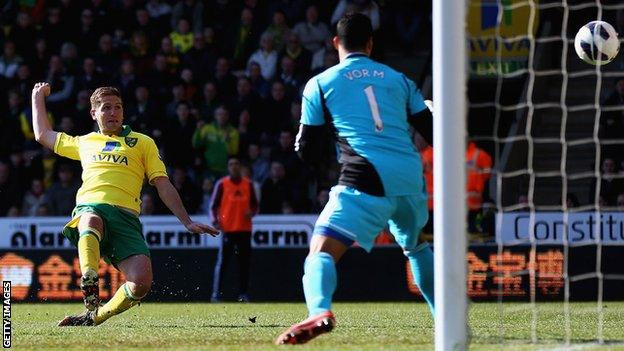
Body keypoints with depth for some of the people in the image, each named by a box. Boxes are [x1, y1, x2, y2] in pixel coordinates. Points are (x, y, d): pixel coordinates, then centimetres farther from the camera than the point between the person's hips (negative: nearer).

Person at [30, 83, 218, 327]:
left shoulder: (143, 143, 24)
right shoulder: (85, 143, 29)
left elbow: (163, 186, 20)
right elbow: (43, 135, 43)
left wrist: (187, 222, 11)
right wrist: (38, 96, 49)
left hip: (125, 214, 0)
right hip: (89, 207, 0)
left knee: (142, 282, -25)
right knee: (91, 221, -42)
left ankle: (94, 317, -6)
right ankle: (90, 292, -50)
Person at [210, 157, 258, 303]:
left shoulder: (248, 184, 11)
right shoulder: (222, 184, 3)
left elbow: (254, 205, 17)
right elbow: (214, 205, 2)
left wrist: (251, 212, -4)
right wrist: (215, 220, -14)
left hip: (244, 229, 3)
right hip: (227, 229, -3)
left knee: (244, 262, 3)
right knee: (222, 262, -6)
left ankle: (243, 294, 9)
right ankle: (216, 293, -5)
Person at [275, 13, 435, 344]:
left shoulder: (320, 84, 11)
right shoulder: (398, 79, 19)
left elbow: (307, 151, 11)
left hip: (367, 180, -4)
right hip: (411, 178, 4)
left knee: (320, 252, -11)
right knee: (416, 246, 32)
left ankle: (319, 312, -42)